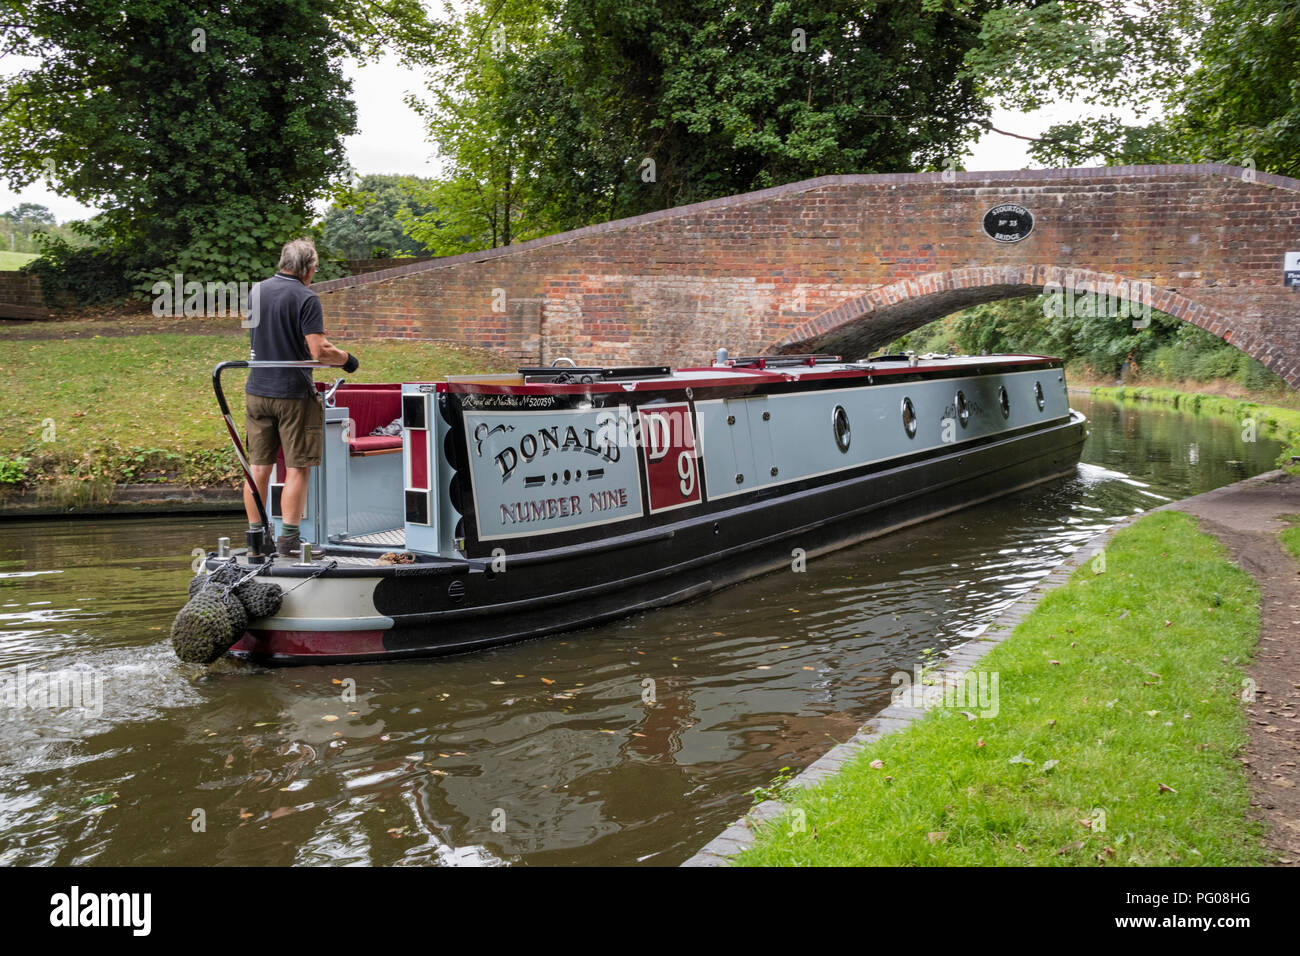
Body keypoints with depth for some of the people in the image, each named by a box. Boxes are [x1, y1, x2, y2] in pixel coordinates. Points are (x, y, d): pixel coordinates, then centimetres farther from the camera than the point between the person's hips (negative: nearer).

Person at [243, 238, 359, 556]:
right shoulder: (306, 298, -12)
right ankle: (288, 539, 0)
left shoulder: (257, 290, 9)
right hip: (293, 393, -6)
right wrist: (346, 359, 0)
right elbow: (319, 351, -19)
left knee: (258, 467, 10)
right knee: (297, 468, 1)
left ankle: (256, 536, 14)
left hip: (257, 391, 6)